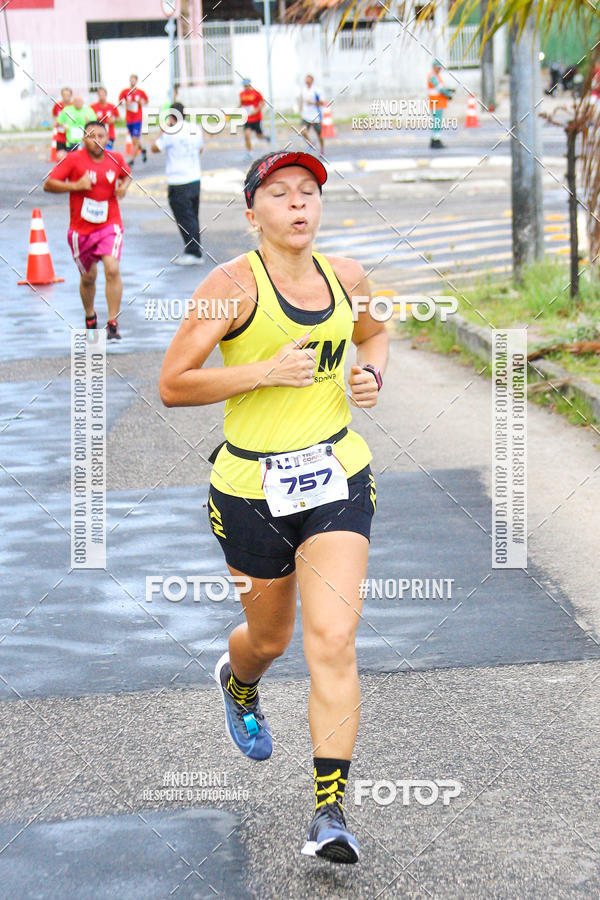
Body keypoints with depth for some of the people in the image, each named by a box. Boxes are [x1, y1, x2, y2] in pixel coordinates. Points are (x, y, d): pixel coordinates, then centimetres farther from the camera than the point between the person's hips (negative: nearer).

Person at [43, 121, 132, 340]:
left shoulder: (116, 159, 1)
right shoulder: (74, 159, -8)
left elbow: (126, 175, 23)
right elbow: (48, 184, -9)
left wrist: (124, 187, 1)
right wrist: (76, 185, -22)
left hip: (110, 226, 0)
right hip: (81, 229, 0)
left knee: (112, 270, -20)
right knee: (88, 277, 12)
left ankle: (112, 323, -14)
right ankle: (90, 318, 40)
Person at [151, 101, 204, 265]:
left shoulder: (171, 133, -14)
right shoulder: (196, 130, 6)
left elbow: (155, 148, -2)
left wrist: (163, 130, 9)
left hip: (178, 184, -7)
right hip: (195, 180, 7)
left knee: (185, 219, -3)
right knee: (193, 217, 14)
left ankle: (193, 253, -5)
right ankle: (195, 252, 19)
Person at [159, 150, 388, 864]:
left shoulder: (344, 276, 4)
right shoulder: (235, 284, -11)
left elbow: (373, 334, 27)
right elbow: (173, 385, -13)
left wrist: (371, 374, 5)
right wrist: (267, 371, -21)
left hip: (338, 475, 2)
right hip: (252, 486, -2)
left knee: (333, 640, -12)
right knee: (270, 638, 16)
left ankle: (329, 811, -7)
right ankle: (236, 682, 55)